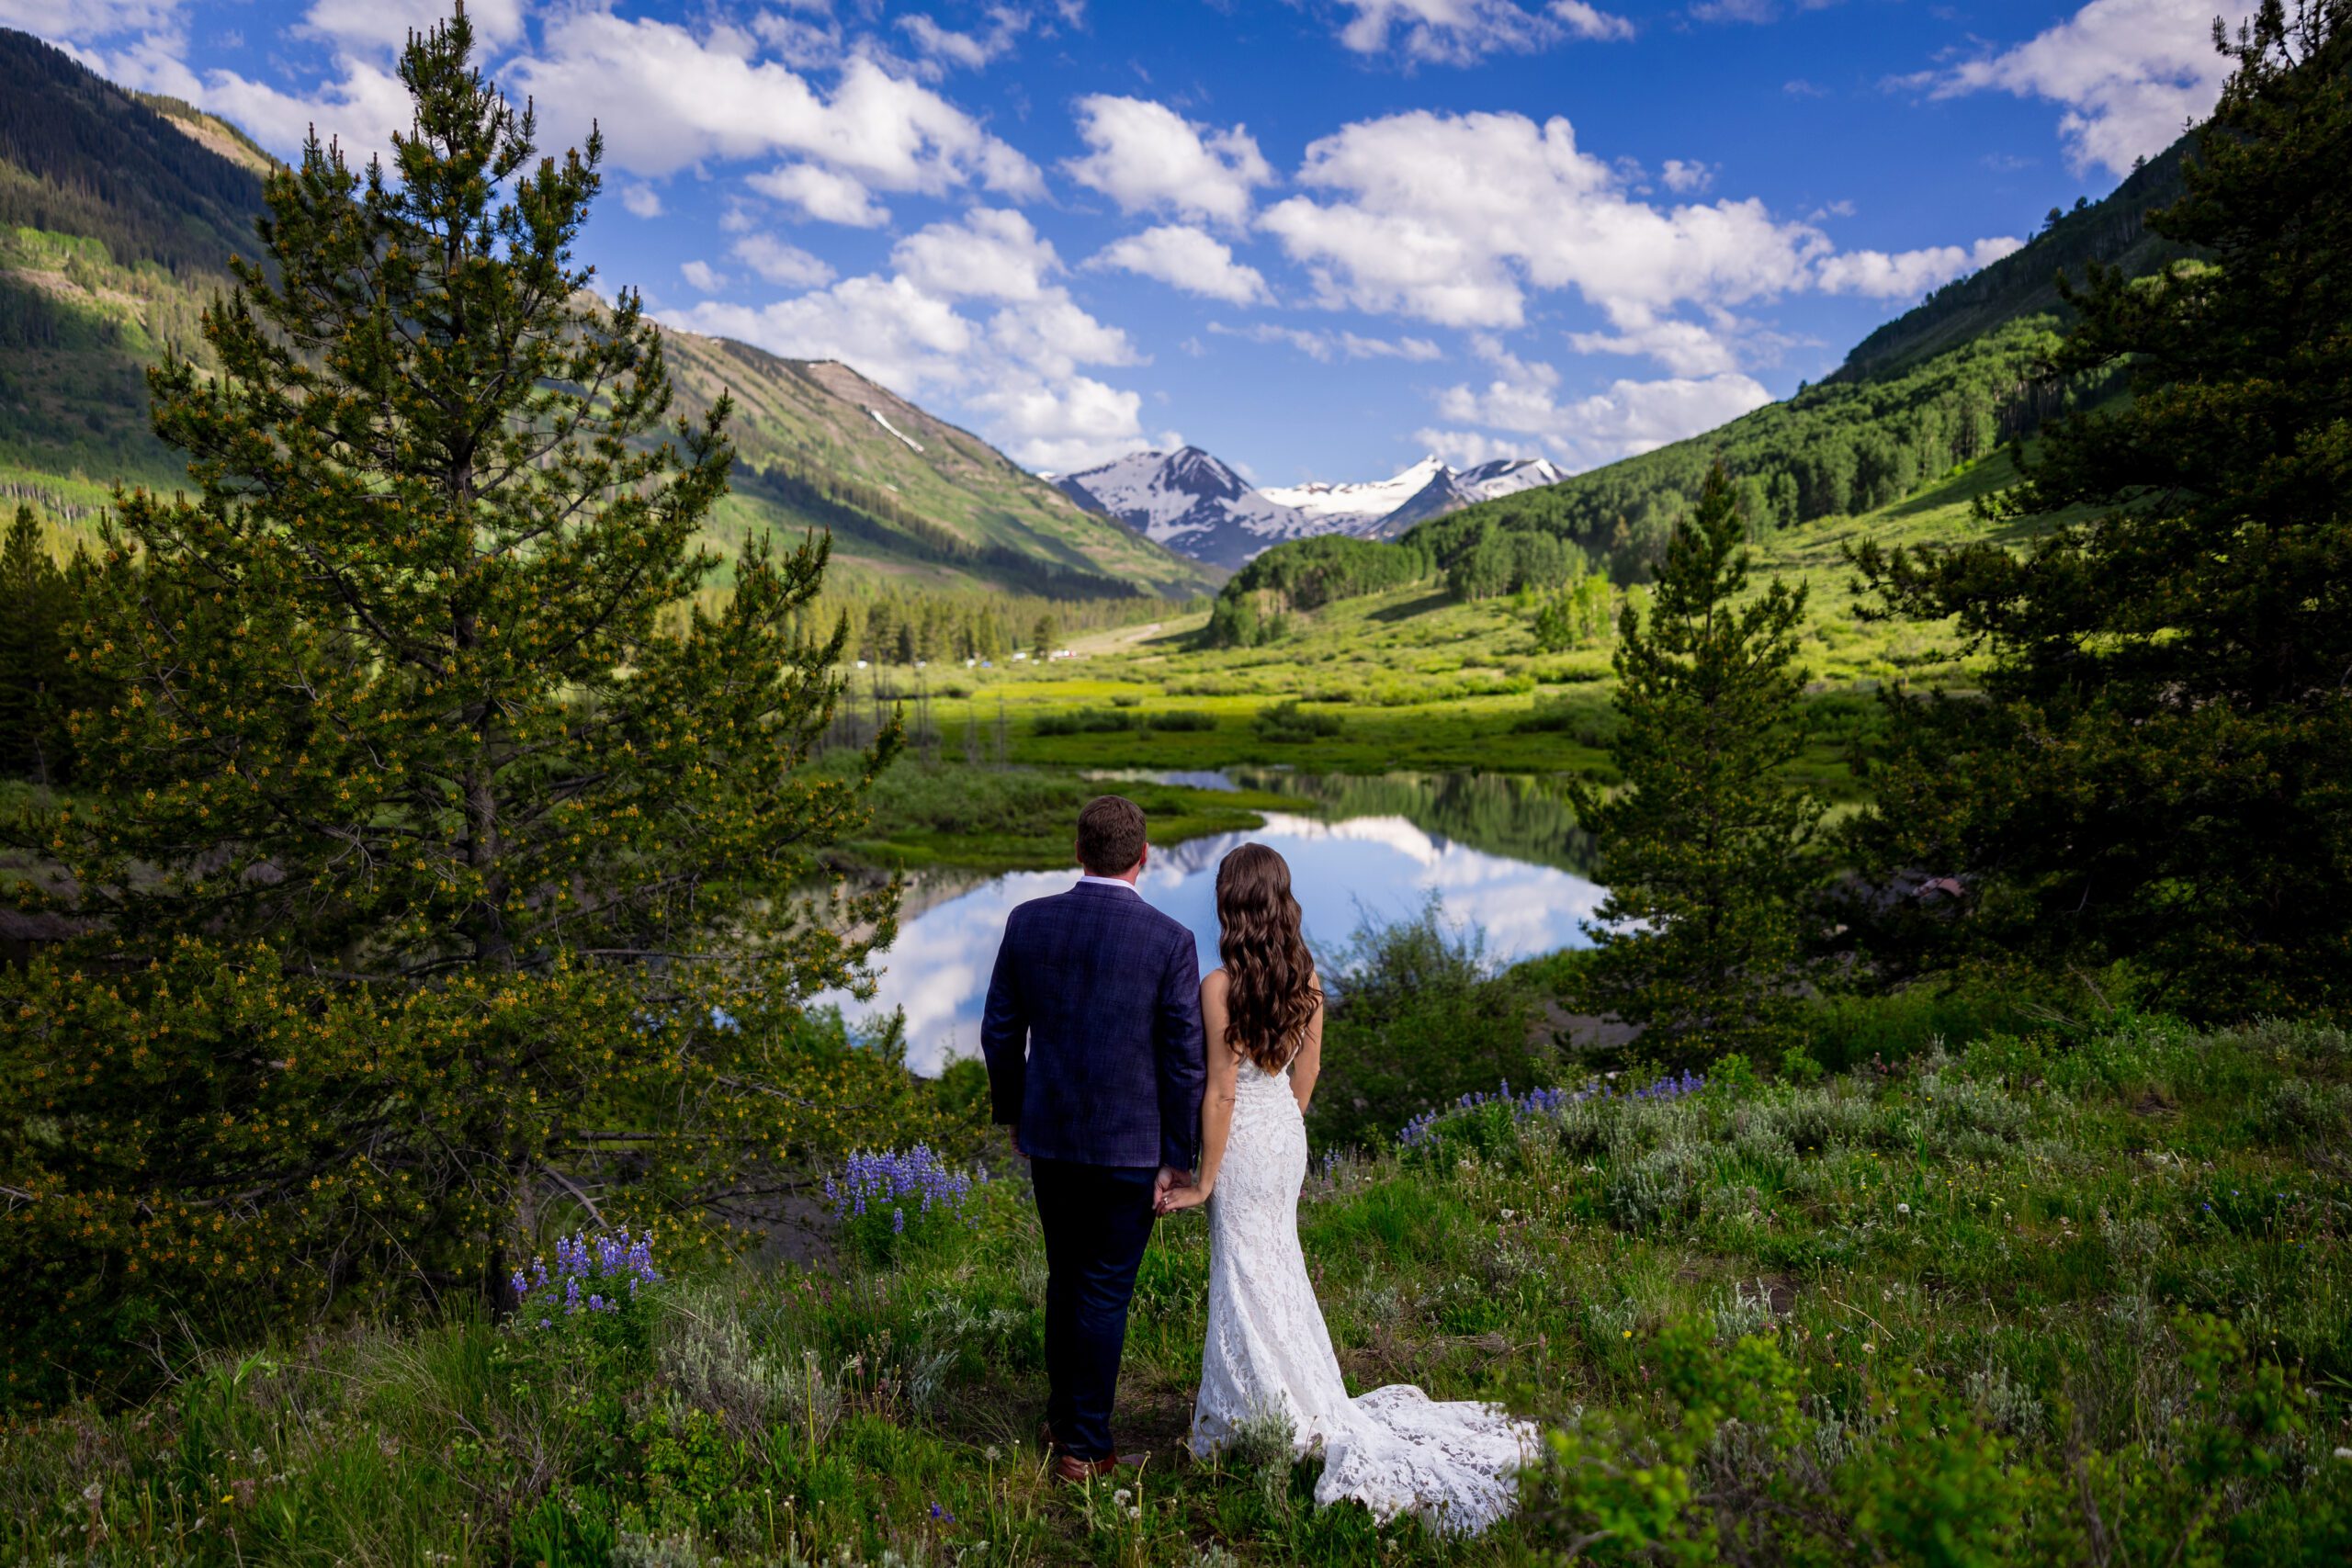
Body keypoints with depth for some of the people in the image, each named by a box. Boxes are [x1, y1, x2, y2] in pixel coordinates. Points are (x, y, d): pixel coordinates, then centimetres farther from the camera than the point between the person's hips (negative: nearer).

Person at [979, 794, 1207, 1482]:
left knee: (1066, 1278, 21)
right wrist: (1178, 1158, -2)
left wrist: (1013, 1111, 18)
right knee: (1105, 1291, 9)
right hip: (1130, 1143, -4)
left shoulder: (1028, 922, -4)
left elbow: (1000, 1031, 3)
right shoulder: (1170, 941, -14)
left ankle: (1063, 1418, 34)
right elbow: (1183, 1061, -11)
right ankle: (1084, 1445, 18)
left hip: (1049, 1133, 4)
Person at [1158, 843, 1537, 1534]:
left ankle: (1305, 1424, 17)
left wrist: (1204, 1180, -10)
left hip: (1242, 1140, -7)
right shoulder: (1305, 973, -3)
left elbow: (1221, 1092, -19)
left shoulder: (1219, 987, -23)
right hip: (1287, 1131, 7)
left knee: (1248, 1278, 8)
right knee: (1277, 1264, 22)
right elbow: (1308, 1066, 7)